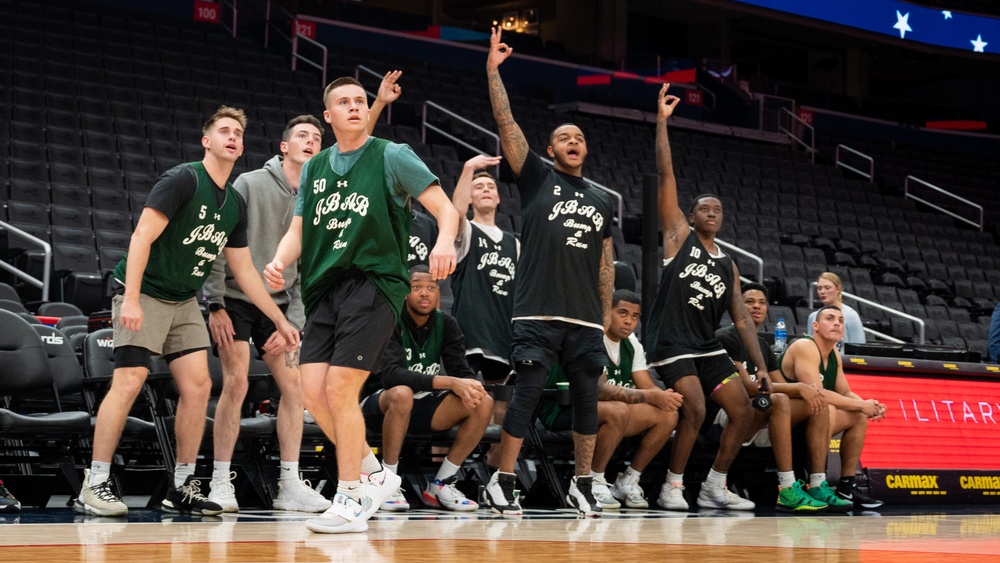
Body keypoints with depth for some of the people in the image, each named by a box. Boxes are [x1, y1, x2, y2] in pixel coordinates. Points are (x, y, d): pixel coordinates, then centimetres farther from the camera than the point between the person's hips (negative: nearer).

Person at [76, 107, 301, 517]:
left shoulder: (236, 205, 10)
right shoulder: (183, 179, -13)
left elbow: (244, 271, 16)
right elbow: (142, 236, -19)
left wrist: (280, 321, 13)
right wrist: (131, 298, -27)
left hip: (184, 301, 8)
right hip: (145, 294, -7)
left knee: (198, 385, -1)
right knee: (129, 380, -16)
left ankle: (182, 487, 9)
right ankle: (94, 487, -12)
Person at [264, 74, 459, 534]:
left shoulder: (391, 156, 1)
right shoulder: (315, 168, 17)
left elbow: (445, 208, -4)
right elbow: (298, 231, 17)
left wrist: (445, 241, -26)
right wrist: (279, 261, -5)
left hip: (374, 282, -6)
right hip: (325, 289, 6)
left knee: (340, 390, -13)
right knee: (313, 392, -3)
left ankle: (350, 503, -1)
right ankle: (375, 474, 18)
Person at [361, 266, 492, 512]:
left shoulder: (446, 324, 1)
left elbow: (461, 370, -5)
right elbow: (390, 374, -30)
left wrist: (471, 386, -31)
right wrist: (449, 383, -38)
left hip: (424, 406, 5)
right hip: (381, 405, -5)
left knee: (483, 403, -18)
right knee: (402, 394, -40)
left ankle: (441, 484, -9)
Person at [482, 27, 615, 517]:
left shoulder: (602, 201, 18)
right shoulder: (537, 178, 8)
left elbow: (605, 263, 19)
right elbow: (506, 123, -1)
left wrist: (607, 316, 13)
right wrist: (493, 69, -6)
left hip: (585, 319, 4)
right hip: (537, 312, -4)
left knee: (587, 399, 4)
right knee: (527, 394, -6)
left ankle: (582, 486, 15)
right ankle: (501, 484, 3)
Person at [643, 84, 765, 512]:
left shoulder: (728, 266, 16)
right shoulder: (678, 236, 3)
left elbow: (742, 318, 14)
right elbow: (666, 176, -4)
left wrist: (761, 366, 5)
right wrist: (662, 122, -9)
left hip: (708, 347, 7)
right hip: (672, 343, -7)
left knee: (743, 411, 2)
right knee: (695, 411, -20)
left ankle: (714, 488, 13)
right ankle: (672, 488, -5)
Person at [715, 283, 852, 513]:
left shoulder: (763, 345, 20)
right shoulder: (726, 337, -8)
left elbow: (781, 386, 15)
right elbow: (747, 386, -18)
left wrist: (809, 389, -9)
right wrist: (798, 387, -19)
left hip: (759, 422, 9)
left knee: (818, 402, -5)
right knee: (779, 401, -34)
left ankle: (817, 486, -15)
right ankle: (788, 492, -39)